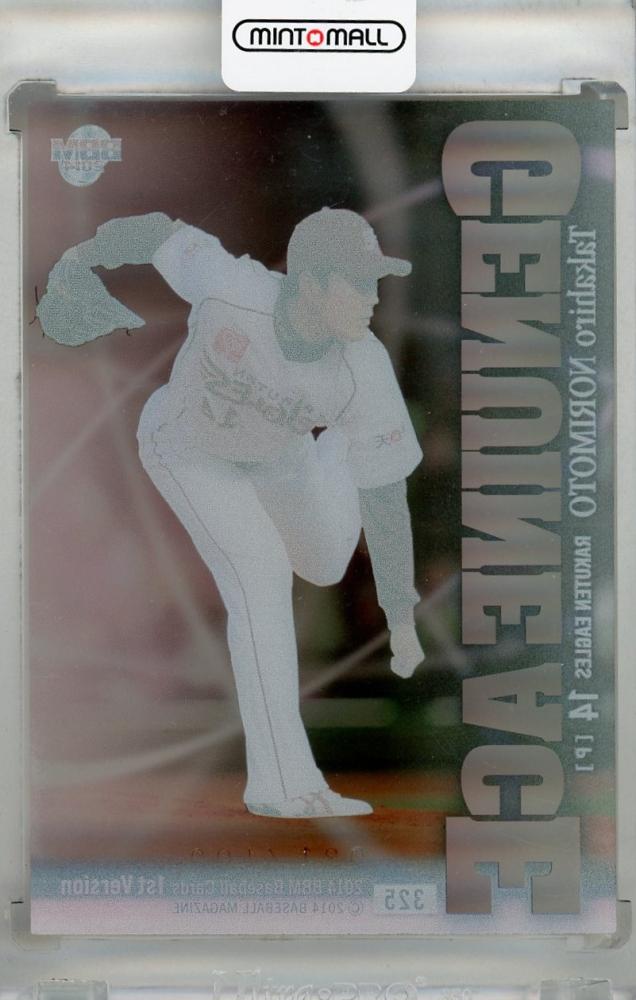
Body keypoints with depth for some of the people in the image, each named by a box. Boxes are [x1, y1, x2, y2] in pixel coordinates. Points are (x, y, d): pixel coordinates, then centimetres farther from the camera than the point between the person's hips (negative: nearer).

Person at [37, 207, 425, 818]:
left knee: (326, 567, 20)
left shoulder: (365, 368, -33)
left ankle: (328, 440, 53)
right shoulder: (227, 287, -41)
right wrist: (82, 257, -7)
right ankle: (280, 783, -20)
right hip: (188, 451, -3)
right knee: (261, 571, -23)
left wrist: (401, 617, -25)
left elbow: (384, 495, -26)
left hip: (280, 455, 3)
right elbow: (162, 230, -20)